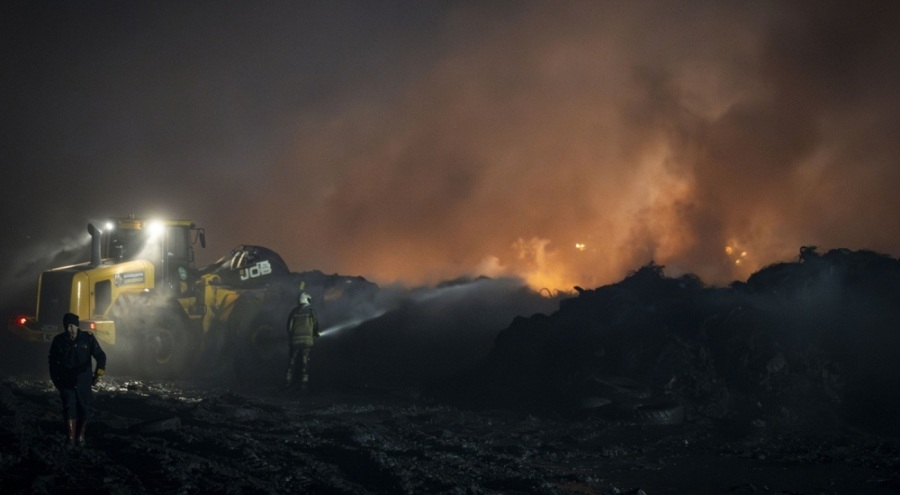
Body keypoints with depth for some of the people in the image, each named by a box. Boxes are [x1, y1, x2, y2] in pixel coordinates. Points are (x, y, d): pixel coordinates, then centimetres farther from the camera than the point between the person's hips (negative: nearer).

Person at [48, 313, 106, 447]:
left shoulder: (87, 338, -7)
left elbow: (100, 356, -8)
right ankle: (71, 438, -9)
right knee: (69, 408, -9)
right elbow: (53, 361, 11)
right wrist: (55, 379, 10)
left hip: (83, 381, 0)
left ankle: (80, 435, 24)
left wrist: (99, 372, -23)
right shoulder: (58, 341, -3)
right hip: (66, 382, 0)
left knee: (84, 408, 7)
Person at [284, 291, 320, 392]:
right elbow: (316, 324, 1)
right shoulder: (310, 311, -1)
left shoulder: (294, 311, 5)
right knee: (305, 361, 1)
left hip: (294, 339, 2)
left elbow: (289, 326, 9)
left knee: (292, 361, 9)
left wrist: (289, 337, 22)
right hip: (307, 339, -2)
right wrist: (315, 335, 20)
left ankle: (288, 382, 9)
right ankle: (304, 382, -2)